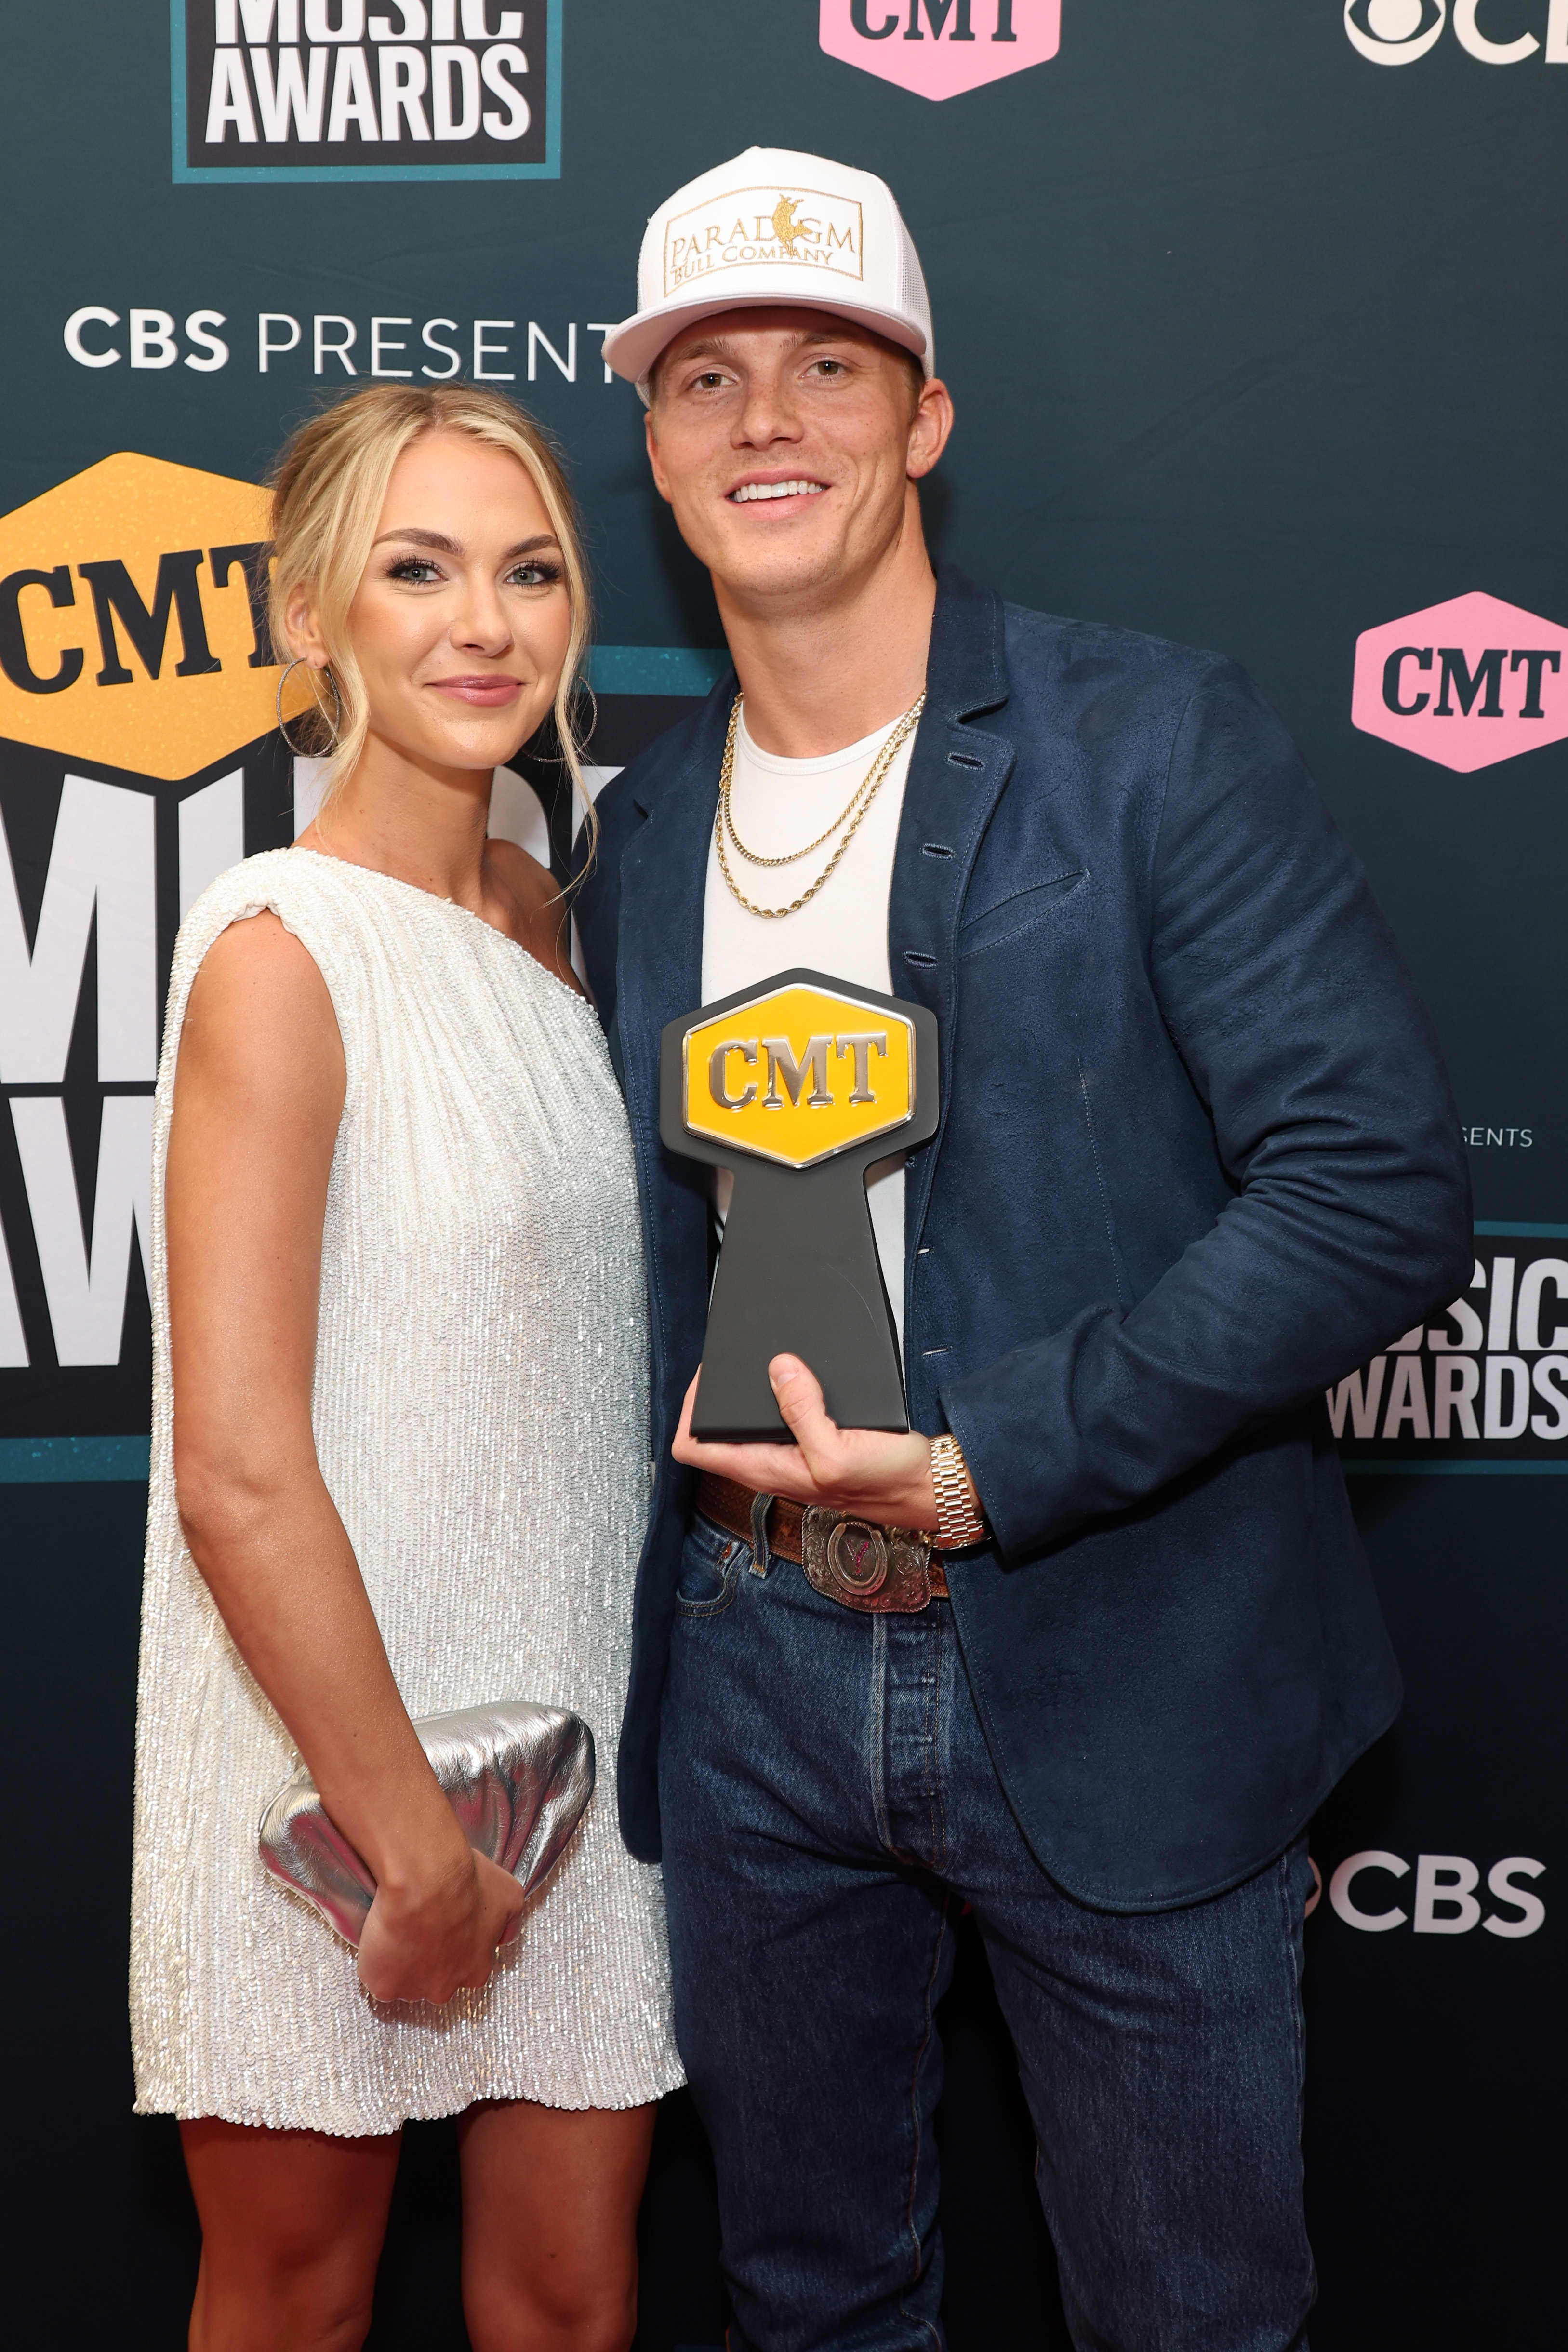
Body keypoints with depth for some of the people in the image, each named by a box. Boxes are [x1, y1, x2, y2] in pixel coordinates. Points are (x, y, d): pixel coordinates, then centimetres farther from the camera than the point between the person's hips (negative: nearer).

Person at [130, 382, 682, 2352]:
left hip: (563, 1722, 6)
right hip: (329, 1747, -6)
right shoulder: (280, 954, -17)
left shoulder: (532, 913, 6)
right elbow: (237, 1478, -20)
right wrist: (410, 1833, -15)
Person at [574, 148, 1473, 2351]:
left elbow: (1383, 1188, -17)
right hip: (759, 1671, 5)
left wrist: (989, 1462, -21)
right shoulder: (645, 828, 7)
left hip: (1116, 1686, -4)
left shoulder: (1156, 739, -10)